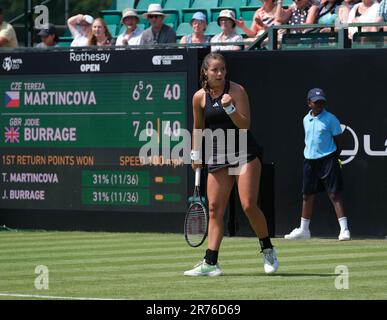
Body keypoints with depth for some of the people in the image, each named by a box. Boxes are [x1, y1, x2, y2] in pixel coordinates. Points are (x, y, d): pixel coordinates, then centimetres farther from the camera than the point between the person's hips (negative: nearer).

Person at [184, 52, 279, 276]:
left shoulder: (237, 91, -9)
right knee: (214, 208, 0)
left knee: (249, 205, -13)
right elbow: (198, 128, 17)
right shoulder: (200, 97, 2)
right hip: (218, 157, 4)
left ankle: (268, 250, 6)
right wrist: (196, 155, 17)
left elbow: (245, 126, -13)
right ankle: (210, 263, 0)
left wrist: (230, 108, -26)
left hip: (245, 153, -4)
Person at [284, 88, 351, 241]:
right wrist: (308, 155, 13)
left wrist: (334, 160, -8)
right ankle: (303, 230, 20)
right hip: (310, 160, 6)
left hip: (327, 160, -6)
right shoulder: (306, 120, 11)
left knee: (334, 194, -9)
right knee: (307, 195, 10)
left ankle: (344, 229, -8)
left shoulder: (330, 119, -6)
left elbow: (338, 143, -3)